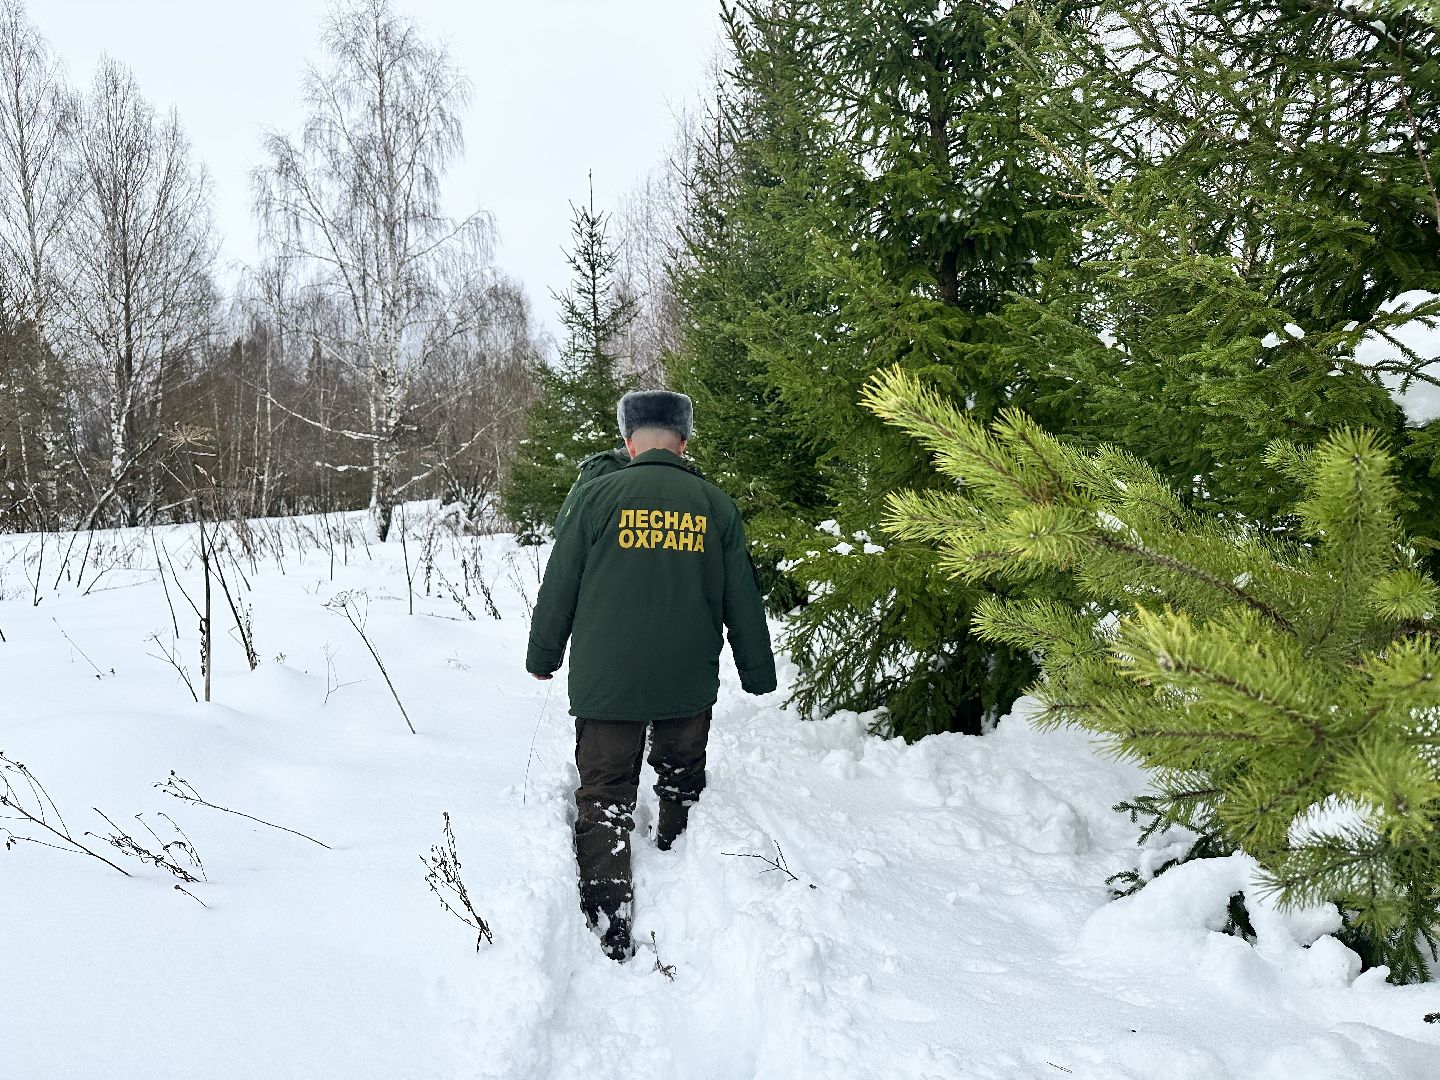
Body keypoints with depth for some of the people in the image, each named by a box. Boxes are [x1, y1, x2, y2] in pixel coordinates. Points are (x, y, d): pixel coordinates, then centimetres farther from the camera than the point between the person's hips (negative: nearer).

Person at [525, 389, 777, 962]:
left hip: (605, 680, -2)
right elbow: (742, 599, 6)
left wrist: (542, 655, 12)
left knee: (605, 796, 4)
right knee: (683, 787, 21)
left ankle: (610, 930, 0)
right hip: (690, 682, 2)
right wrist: (758, 673, 16)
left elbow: (559, 586, -1)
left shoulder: (598, 496, -5)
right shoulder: (715, 505, 1)